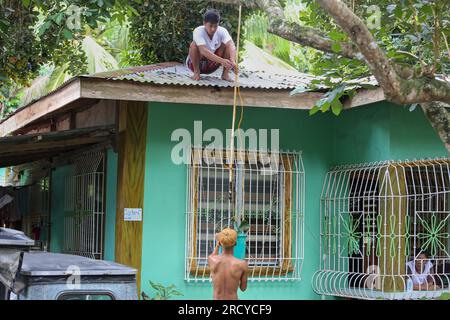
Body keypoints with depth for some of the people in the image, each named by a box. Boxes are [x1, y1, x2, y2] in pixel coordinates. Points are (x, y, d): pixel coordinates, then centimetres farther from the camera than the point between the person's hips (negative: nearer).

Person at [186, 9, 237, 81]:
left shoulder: (222, 31, -17)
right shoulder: (198, 31, -27)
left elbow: (231, 45, -33)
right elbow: (203, 51, -41)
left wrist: (232, 61, -54)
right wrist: (221, 60, -53)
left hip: (212, 65, 3)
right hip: (196, 63, -3)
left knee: (229, 46, -17)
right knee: (194, 44, -32)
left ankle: (225, 73, -9)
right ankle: (196, 72, -15)